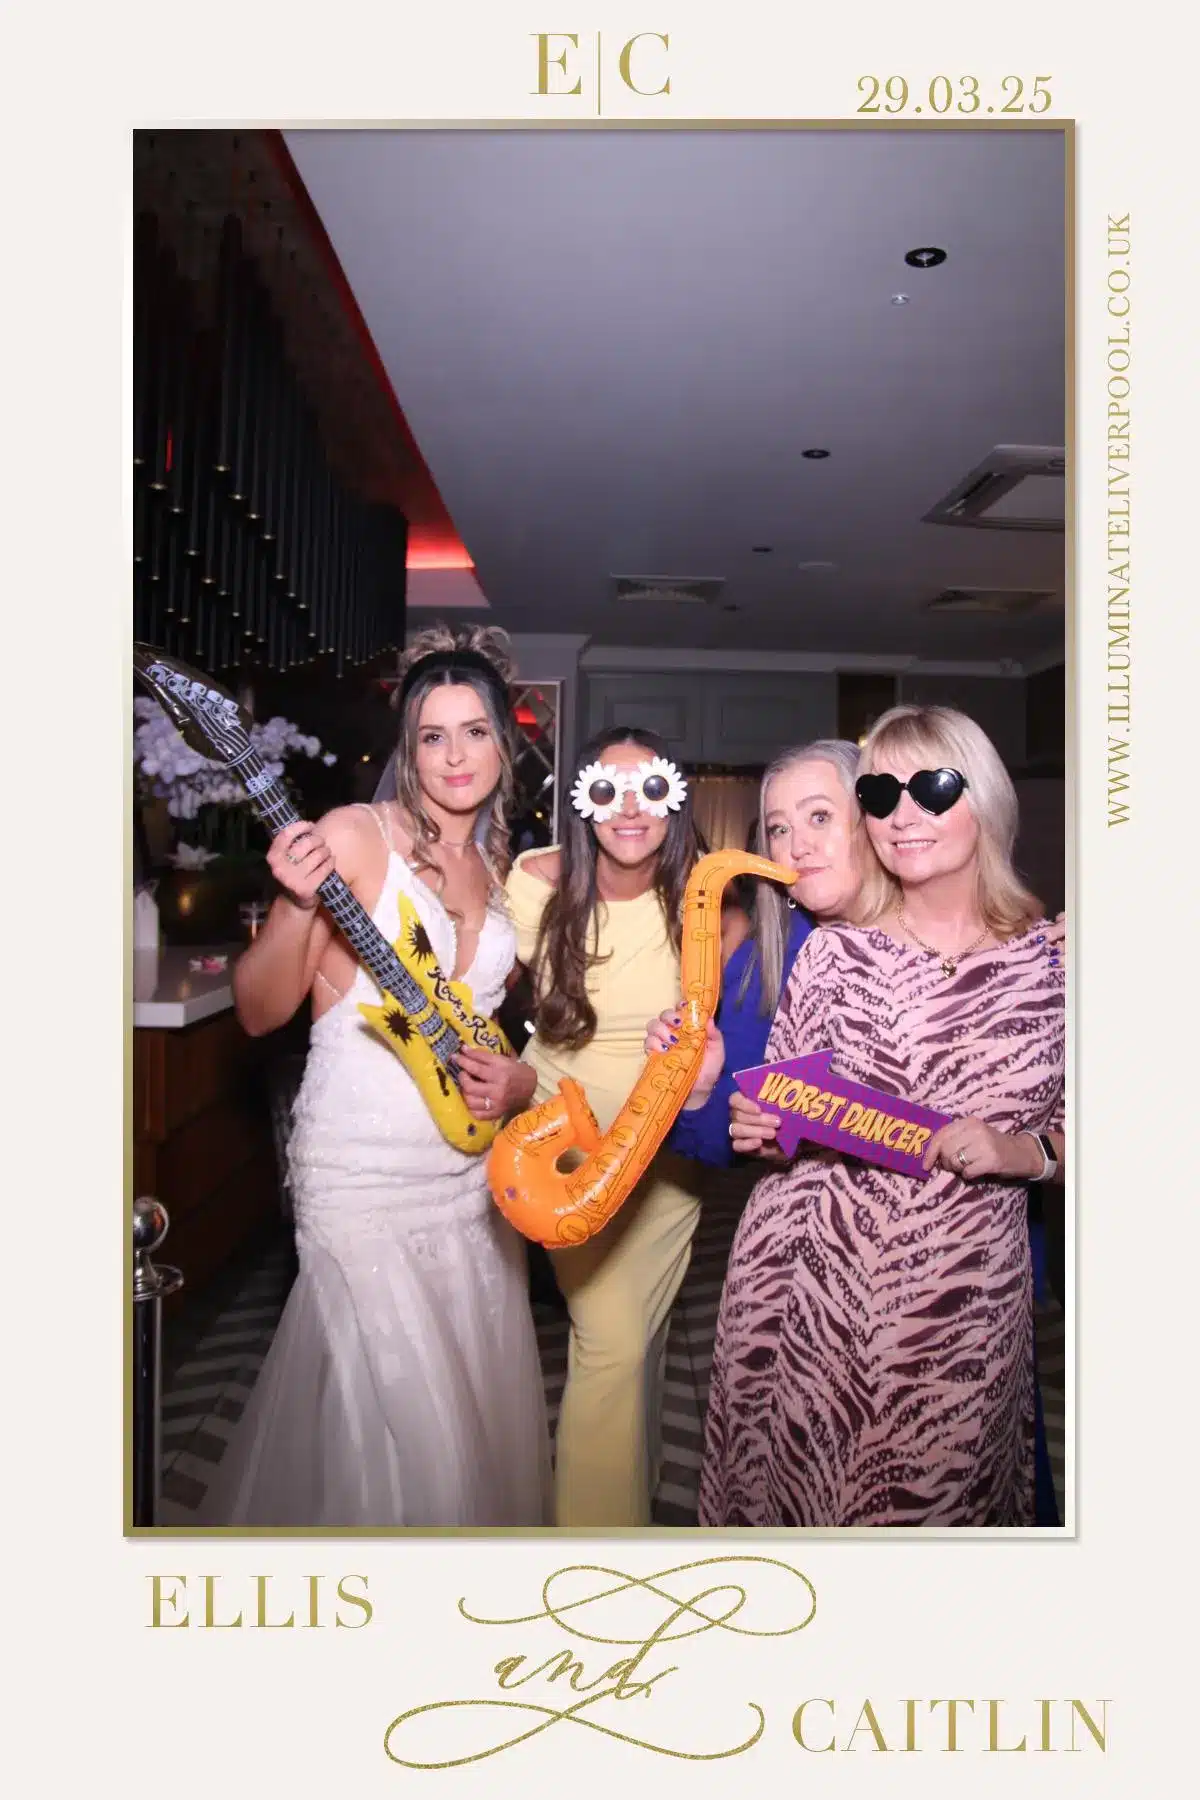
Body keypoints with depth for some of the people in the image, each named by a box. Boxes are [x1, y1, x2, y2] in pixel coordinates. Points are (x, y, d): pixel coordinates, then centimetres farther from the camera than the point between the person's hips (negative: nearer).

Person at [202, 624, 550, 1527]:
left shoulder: (500, 866, 8)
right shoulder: (354, 834, -11)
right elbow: (260, 1011, -11)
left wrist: (520, 1078, -1)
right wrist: (298, 904, -27)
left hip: (473, 1166, 7)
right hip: (364, 1173, -6)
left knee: (485, 1400, 16)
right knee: (405, 1416, -1)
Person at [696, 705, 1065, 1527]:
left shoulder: (1055, 957, -1)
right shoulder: (835, 949, 2)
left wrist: (1026, 1151, -13)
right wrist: (753, 1127, -11)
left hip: (964, 1297, -1)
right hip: (809, 1281, 1)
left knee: (937, 1497, 10)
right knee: (787, 1488, 12)